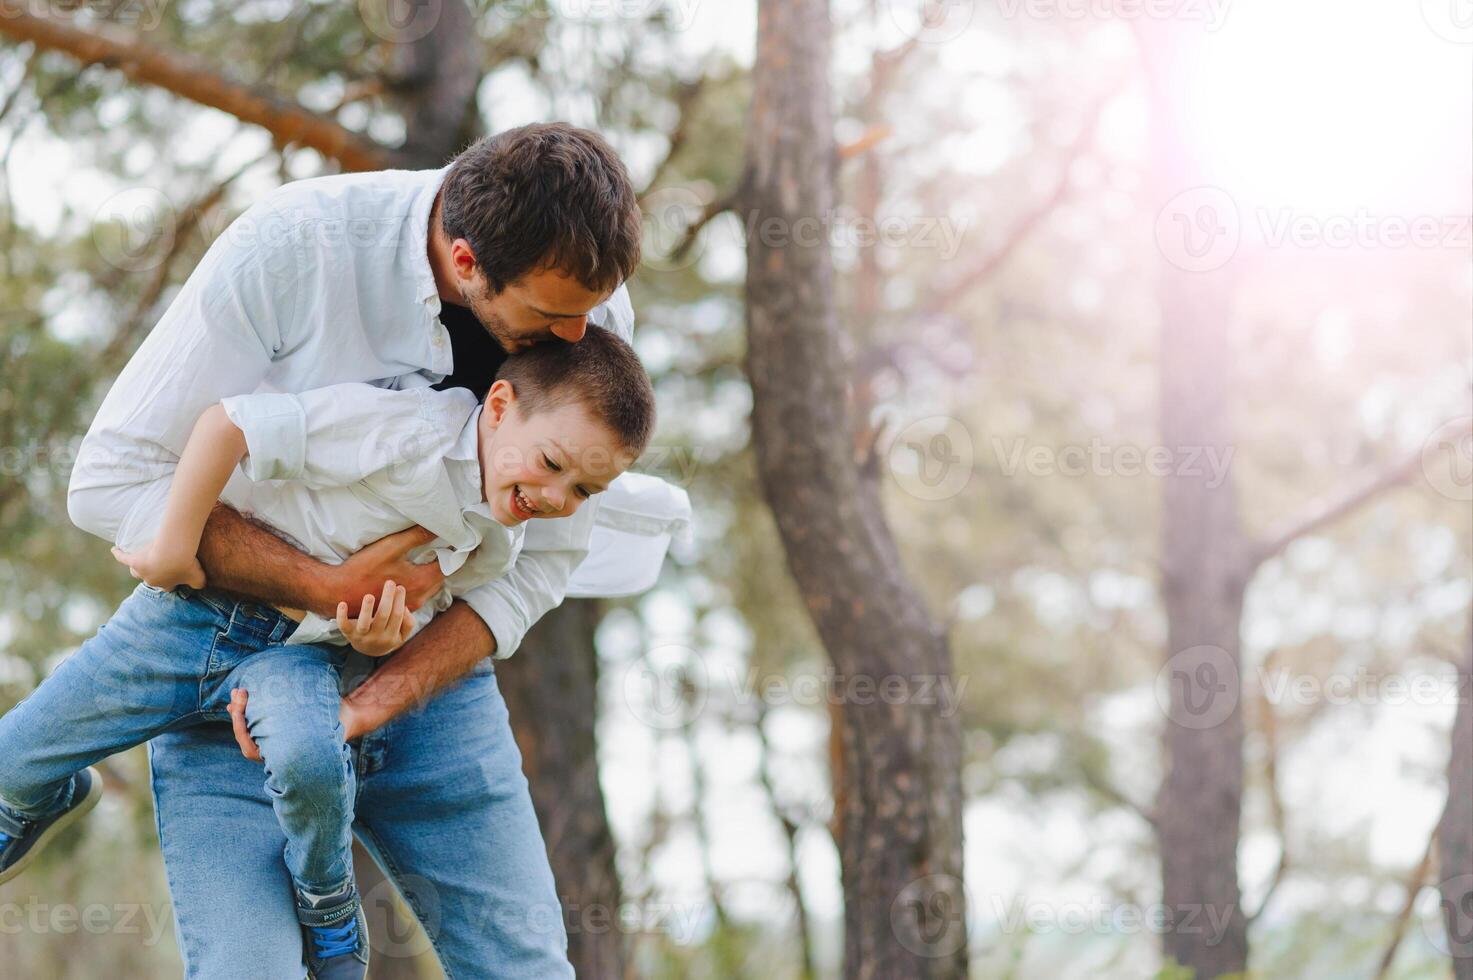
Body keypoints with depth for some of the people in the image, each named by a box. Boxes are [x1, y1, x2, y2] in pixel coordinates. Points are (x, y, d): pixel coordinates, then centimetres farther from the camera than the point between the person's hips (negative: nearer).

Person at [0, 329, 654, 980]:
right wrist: (175, 549, -25)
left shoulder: (496, 545, -5)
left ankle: (329, 909, -2)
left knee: (309, 758, -33)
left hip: (296, 655, 3)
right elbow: (227, 424, -28)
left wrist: (385, 641, -14)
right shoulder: (409, 429, -28)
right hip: (194, 605, -3)